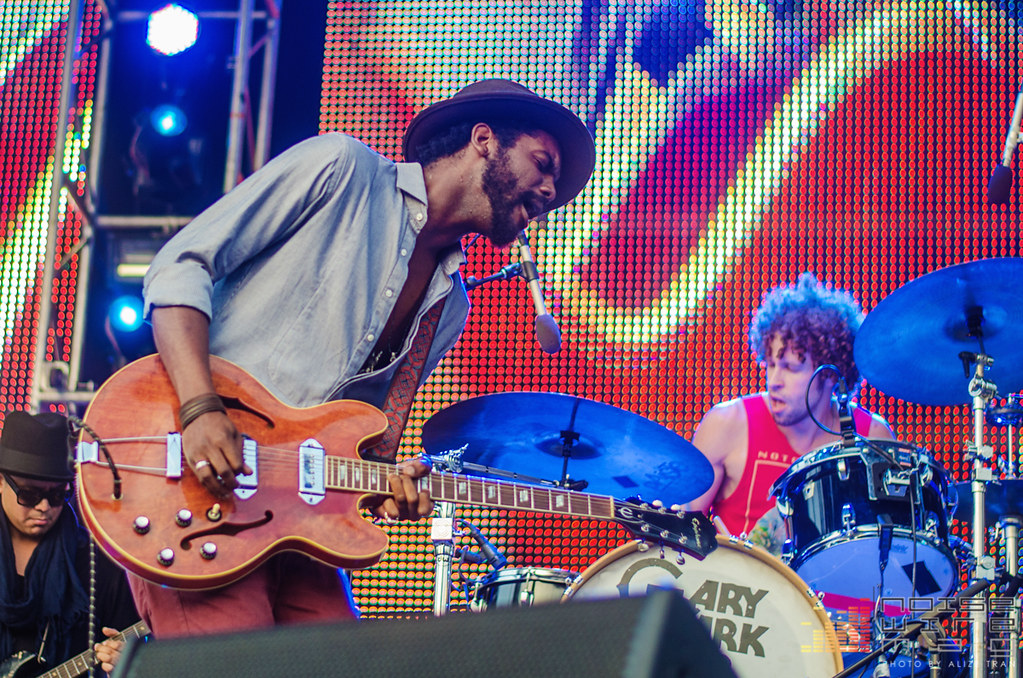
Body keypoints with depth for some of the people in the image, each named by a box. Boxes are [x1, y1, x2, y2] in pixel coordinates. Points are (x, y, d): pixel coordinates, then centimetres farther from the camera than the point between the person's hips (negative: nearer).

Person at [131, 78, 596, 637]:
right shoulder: (341, 169, -2)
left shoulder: (448, 308, 17)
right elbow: (181, 265, -7)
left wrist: (383, 484, -5)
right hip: (193, 480, -7)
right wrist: (200, 410, -21)